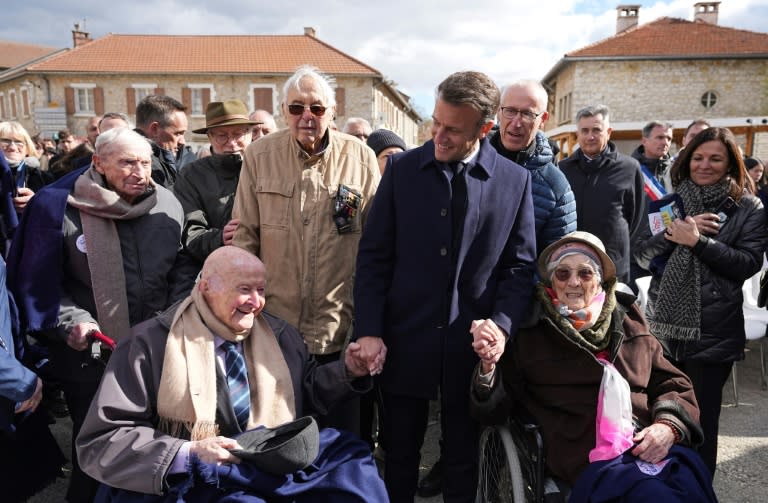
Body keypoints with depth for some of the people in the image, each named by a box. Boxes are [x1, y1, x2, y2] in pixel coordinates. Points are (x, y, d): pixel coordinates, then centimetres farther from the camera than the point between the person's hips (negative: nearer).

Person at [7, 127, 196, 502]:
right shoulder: (58, 206, -10)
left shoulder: (167, 205, -1)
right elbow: (39, 282, -5)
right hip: (90, 354, -2)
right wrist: (71, 322, -16)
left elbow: (184, 266, 6)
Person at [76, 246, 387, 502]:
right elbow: (100, 441, -6)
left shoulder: (279, 335, 9)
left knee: (350, 459, -17)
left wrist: (347, 371, 2)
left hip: (276, 467, 5)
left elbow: (302, 393, 21)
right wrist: (189, 454, -19)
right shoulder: (151, 344, -5)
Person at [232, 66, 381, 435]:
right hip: (274, 323, 1)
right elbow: (244, 235, 4)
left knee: (342, 432, 14)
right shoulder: (259, 156, 0)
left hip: (339, 328, 0)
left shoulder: (361, 159, -1)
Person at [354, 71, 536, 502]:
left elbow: (520, 266, 3)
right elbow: (374, 256, -1)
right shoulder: (402, 169, -1)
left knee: (463, 464, 17)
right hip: (404, 342, 0)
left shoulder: (516, 180, -1)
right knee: (399, 460, 15)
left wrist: (503, 324, -13)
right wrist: (369, 331, -7)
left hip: (472, 347, 0)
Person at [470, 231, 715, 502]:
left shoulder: (630, 326, 16)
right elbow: (495, 410, 4)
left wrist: (669, 426, -2)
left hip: (652, 446, 5)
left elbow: (675, 385, 20)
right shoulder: (530, 334, 6)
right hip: (588, 456, -4)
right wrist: (488, 365, -17)